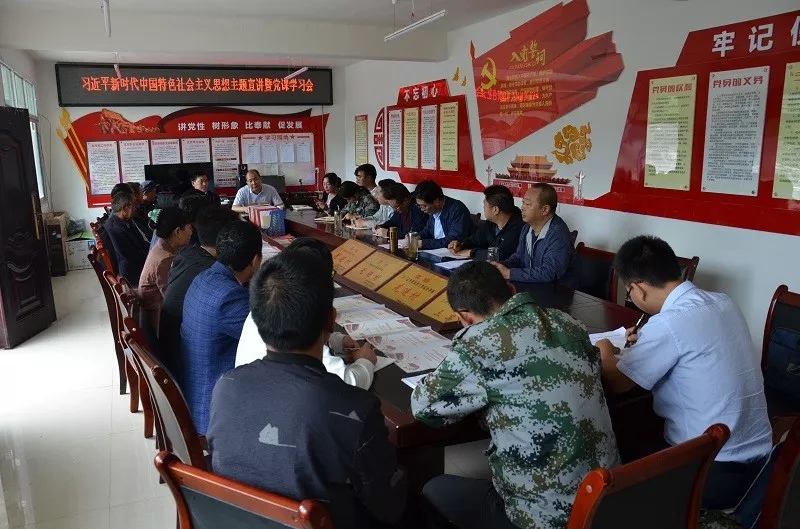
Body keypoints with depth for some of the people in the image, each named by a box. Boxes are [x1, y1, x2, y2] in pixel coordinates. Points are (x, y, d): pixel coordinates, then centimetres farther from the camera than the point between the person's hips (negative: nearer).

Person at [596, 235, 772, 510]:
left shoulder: (667, 324, -24)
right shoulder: (723, 302, 0)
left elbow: (616, 382, -12)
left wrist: (606, 354, 8)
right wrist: (649, 342, 17)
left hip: (715, 472, -7)